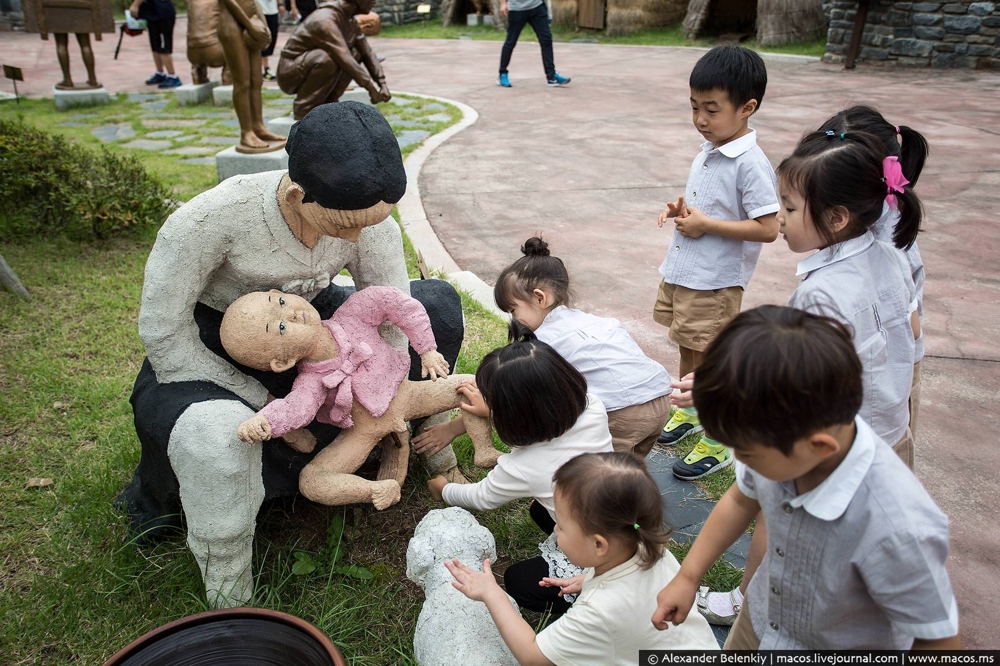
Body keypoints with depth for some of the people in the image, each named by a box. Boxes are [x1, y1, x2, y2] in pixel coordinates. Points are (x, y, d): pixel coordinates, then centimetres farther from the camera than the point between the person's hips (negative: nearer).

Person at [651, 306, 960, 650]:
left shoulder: (897, 530, -39)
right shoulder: (780, 444, -24)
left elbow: (938, 639, -22)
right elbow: (741, 499, -2)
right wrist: (687, 577, 1)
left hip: (844, 643, -4)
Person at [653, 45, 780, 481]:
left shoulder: (751, 164, -20)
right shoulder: (709, 151, 6)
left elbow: (767, 228, -23)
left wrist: (704, 224, -21)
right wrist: (681, 209, -1)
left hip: (714, 284, -8)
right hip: (681, 271, 8)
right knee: (688, 351, 23)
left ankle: (717, 445, 21)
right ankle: (687, 413, 44)